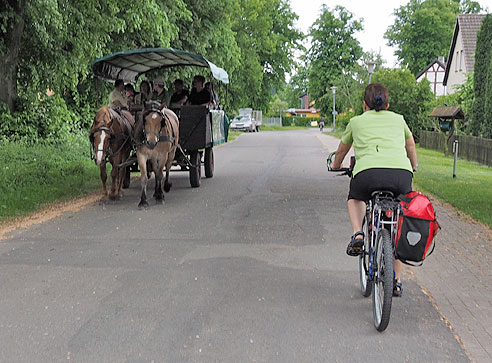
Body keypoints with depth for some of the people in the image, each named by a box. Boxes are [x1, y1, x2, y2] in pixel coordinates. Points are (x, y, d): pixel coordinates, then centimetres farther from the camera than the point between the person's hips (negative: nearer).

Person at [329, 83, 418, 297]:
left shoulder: (356, 122, 25)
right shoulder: (398, 120, 29)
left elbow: (341, 151, 42)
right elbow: (411, 146, 47)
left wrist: (335, 166, 64)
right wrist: (413, 167, 67)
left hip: (368, 173, -1)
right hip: (402, 173, 2)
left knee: (355, 198, 33)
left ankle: (357, 234, 7)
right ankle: (397, 281, 23)